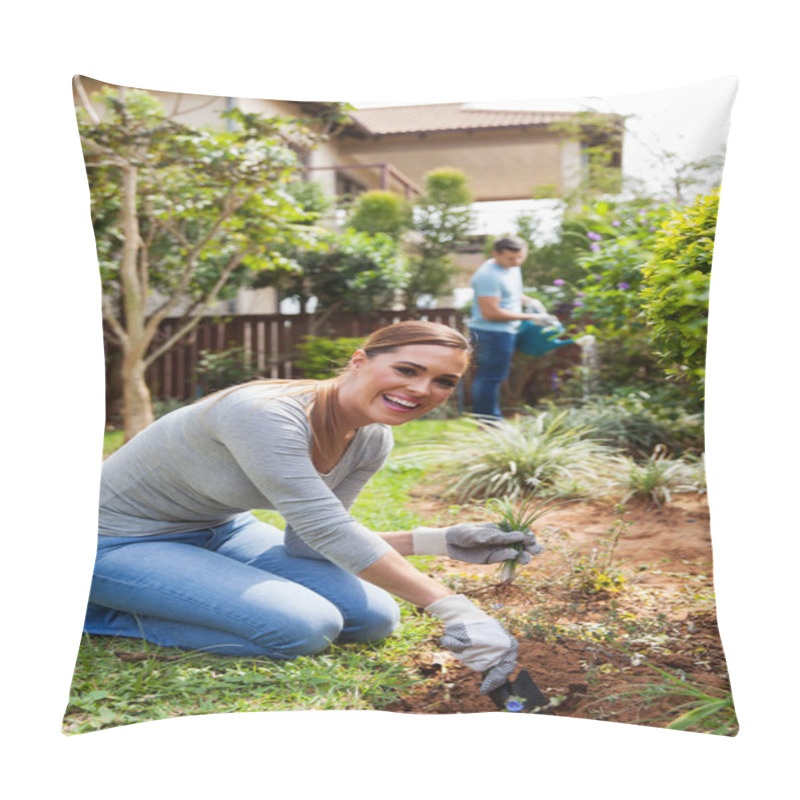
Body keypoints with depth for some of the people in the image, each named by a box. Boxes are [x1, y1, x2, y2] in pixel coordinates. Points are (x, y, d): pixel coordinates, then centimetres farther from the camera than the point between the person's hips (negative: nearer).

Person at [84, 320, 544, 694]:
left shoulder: (373, 440, -7)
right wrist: (454, 609, -39)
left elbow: (308, 541, -4)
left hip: (221, 531, 8)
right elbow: (327, 531, -38)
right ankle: (104, 614, -5)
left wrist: (437, 541, -16)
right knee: (306, 627, -24)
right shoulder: (264, 413, -33)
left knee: (375, 618, -1)